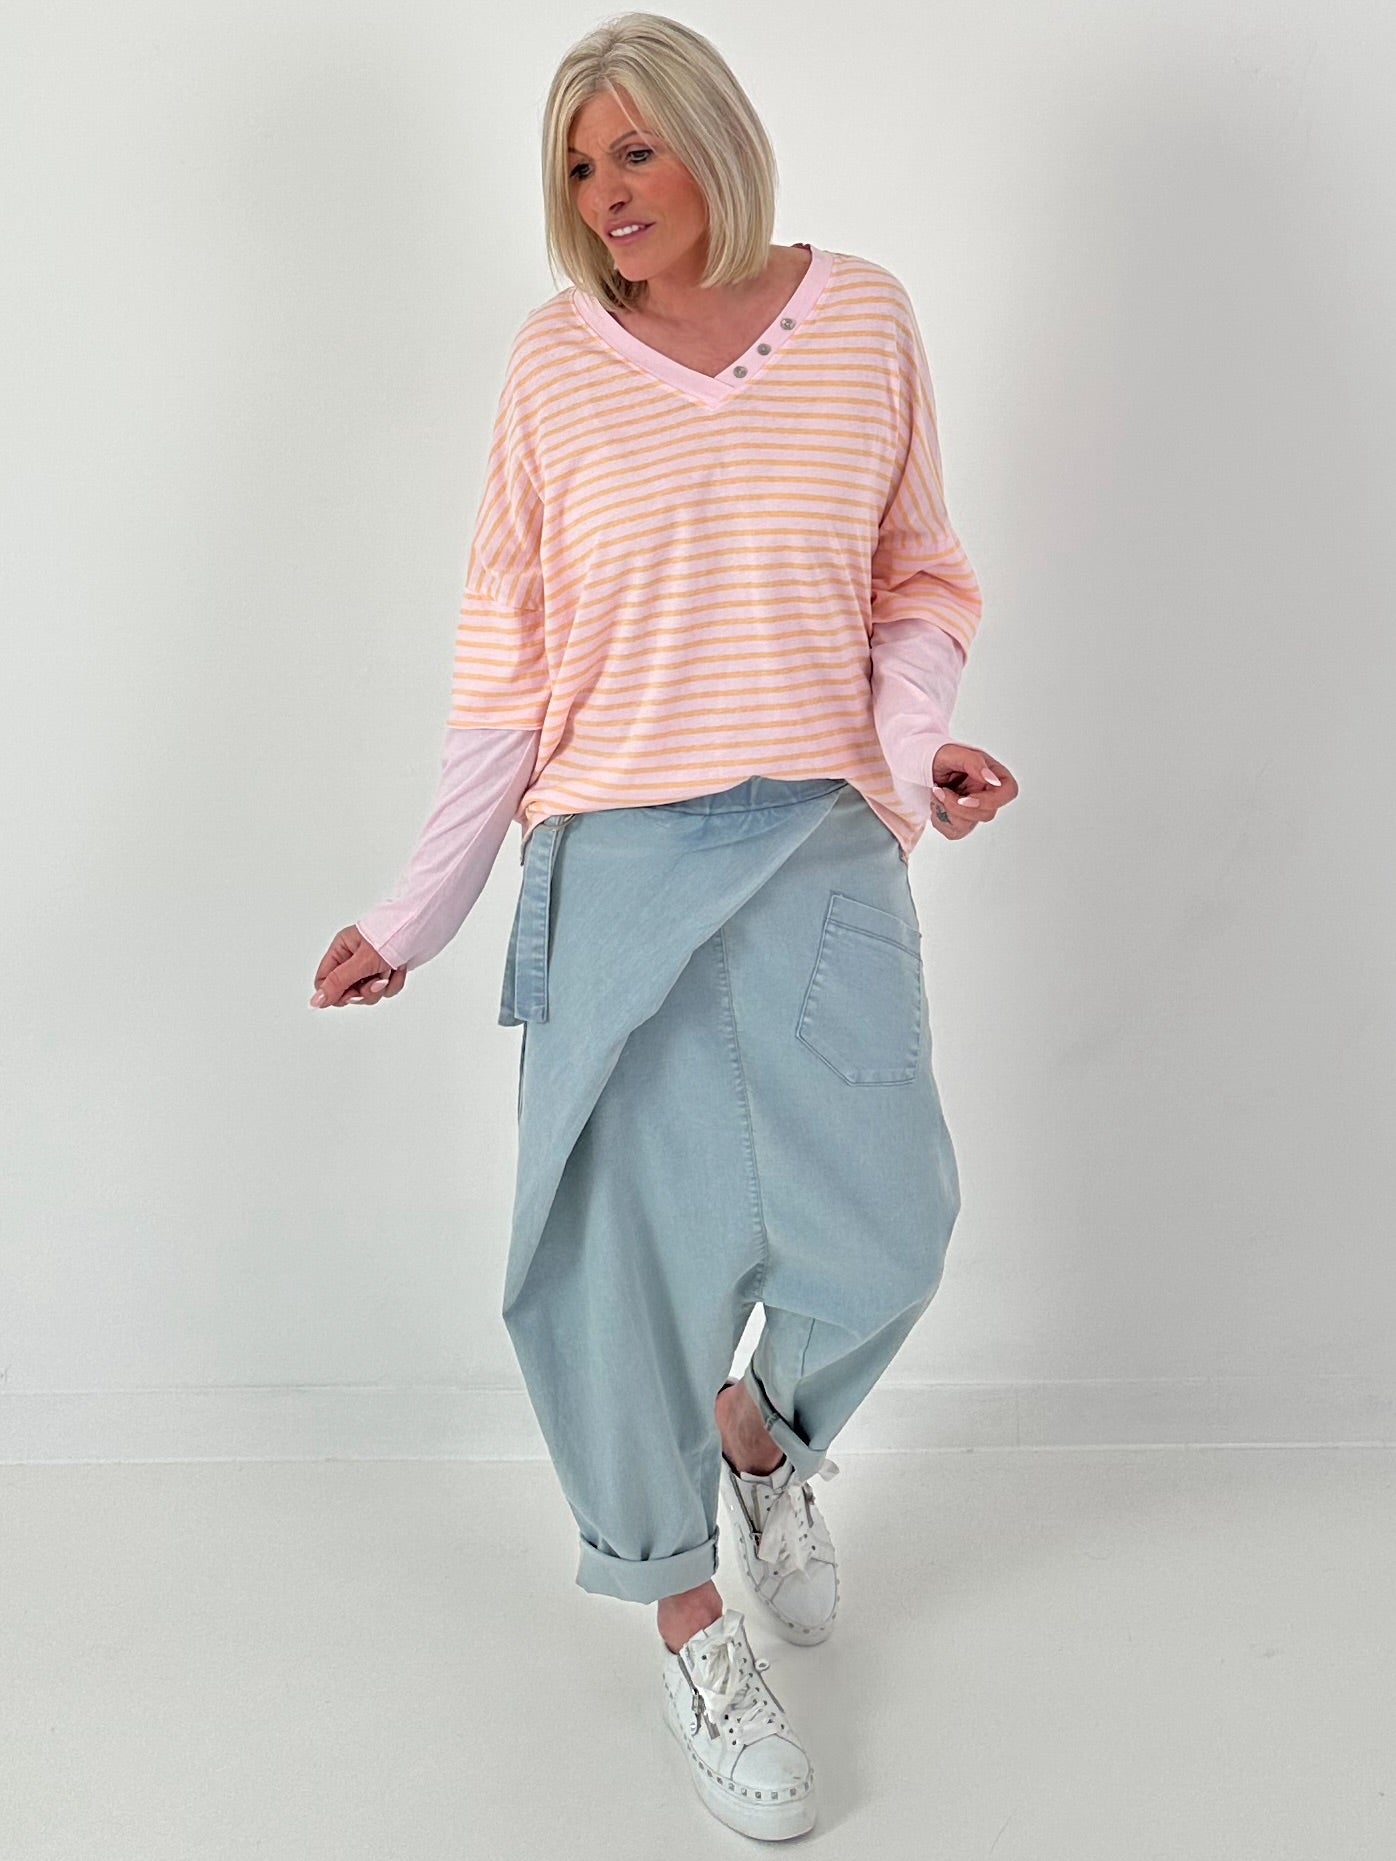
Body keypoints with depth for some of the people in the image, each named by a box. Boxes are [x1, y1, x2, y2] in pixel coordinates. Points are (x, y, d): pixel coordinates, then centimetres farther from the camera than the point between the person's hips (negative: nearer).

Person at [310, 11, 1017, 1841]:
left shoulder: (864, 315, 5)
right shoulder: (555, 358, 4)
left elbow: (918, 576, 12)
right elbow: (508, 655, 5)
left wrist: (916, 734, -10)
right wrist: (419, 908, 1)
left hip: (822, 847, 1)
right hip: (612, 859, 0)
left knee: (883, 1224, -3)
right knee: (630, 1235, 4)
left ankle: (765, 1429, 34)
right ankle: (687, 1615, 26)